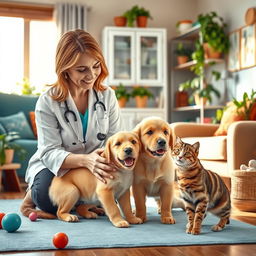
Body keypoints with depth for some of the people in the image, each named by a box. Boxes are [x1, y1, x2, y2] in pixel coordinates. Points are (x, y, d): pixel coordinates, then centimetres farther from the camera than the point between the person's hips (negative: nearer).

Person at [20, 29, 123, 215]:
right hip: (53, 168, -3)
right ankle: (33, 194, 4)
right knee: (50, 200, -34)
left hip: (93, 168, 3)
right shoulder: (48, 102, -16)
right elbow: (50, 153, -22)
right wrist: (85, 160, -42)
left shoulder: (107, 96, -6)